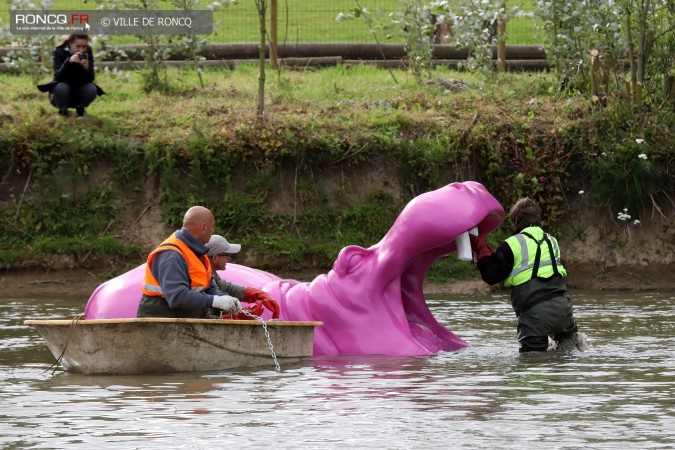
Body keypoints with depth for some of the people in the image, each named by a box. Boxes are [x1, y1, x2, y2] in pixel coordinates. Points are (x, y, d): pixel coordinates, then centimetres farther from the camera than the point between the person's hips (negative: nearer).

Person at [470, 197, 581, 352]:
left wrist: (480, 247, 7)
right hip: (561, 308, 5)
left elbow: (491, 275, -4)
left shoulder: (512, 245, -2)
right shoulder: (551, 241, 19)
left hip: (533, 312, -5)